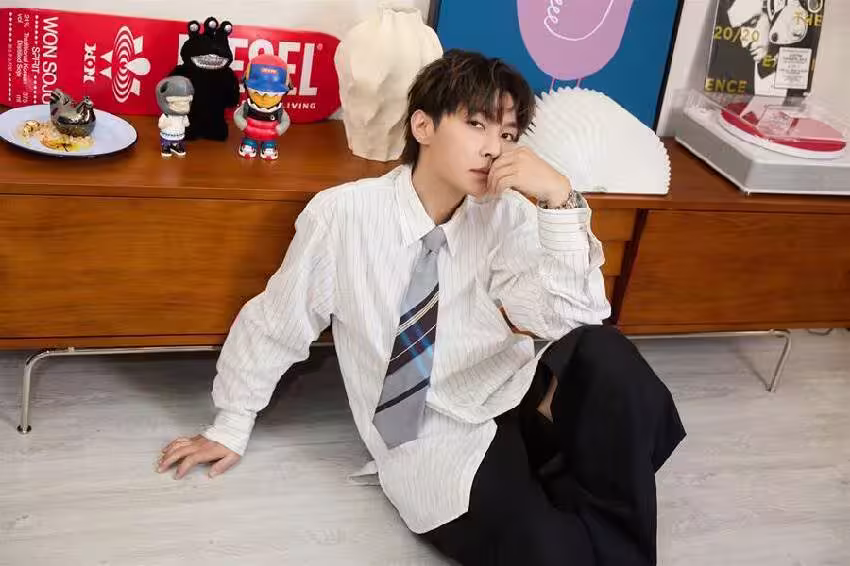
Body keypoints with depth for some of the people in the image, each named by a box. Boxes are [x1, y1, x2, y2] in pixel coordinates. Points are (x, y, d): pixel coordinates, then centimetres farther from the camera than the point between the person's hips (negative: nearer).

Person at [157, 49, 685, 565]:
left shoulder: (508, 216, -2)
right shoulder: (344, 213, -10)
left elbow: (570, 316, -15)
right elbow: (275, 323, 2)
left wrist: (559, 200, -26)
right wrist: (231, 428, 13)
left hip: (515, 406, 4)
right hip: (433, 446, -3)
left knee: (605, 350, -29)